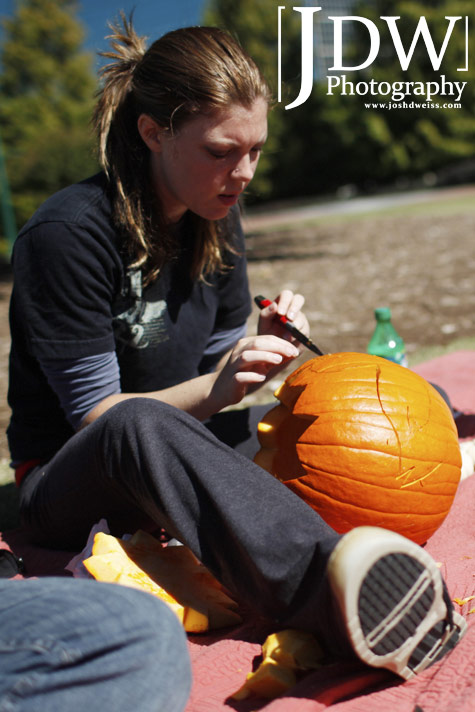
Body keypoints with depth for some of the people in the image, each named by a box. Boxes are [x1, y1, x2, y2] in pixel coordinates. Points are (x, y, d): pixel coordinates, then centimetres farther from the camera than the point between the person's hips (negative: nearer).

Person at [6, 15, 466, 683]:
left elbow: (212, 370, 6)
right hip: (69, 480, -6)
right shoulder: (69, 232, -20)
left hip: (172, 464, 7)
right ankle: (326, 587, -55)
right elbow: (96, 413, -19)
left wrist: (260, 349, -16)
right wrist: (212, 389, -33)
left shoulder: (216, 221, 1)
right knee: (139, 426, -42)